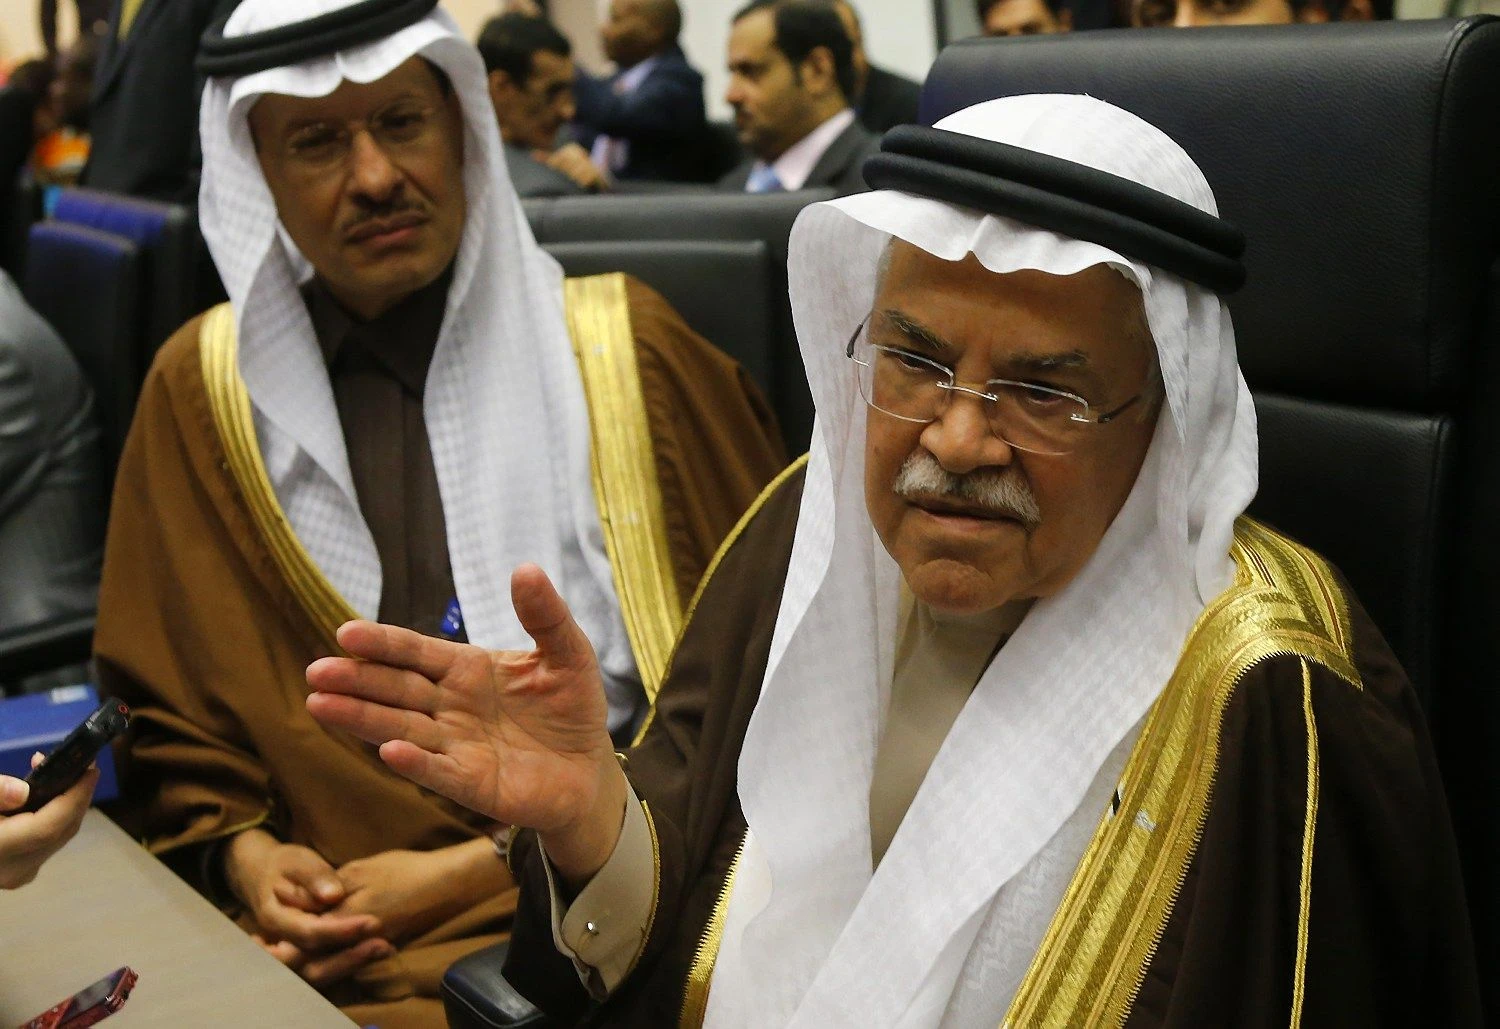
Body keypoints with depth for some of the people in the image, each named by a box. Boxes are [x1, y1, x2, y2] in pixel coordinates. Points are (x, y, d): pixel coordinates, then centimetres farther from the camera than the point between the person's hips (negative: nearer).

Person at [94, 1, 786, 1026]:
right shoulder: (203, 391, 11)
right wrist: (244, 854, -3)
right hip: (309, 939, 3)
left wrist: (475, 870, -4)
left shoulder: (627, 351, 3)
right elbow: (165, 713, 18)